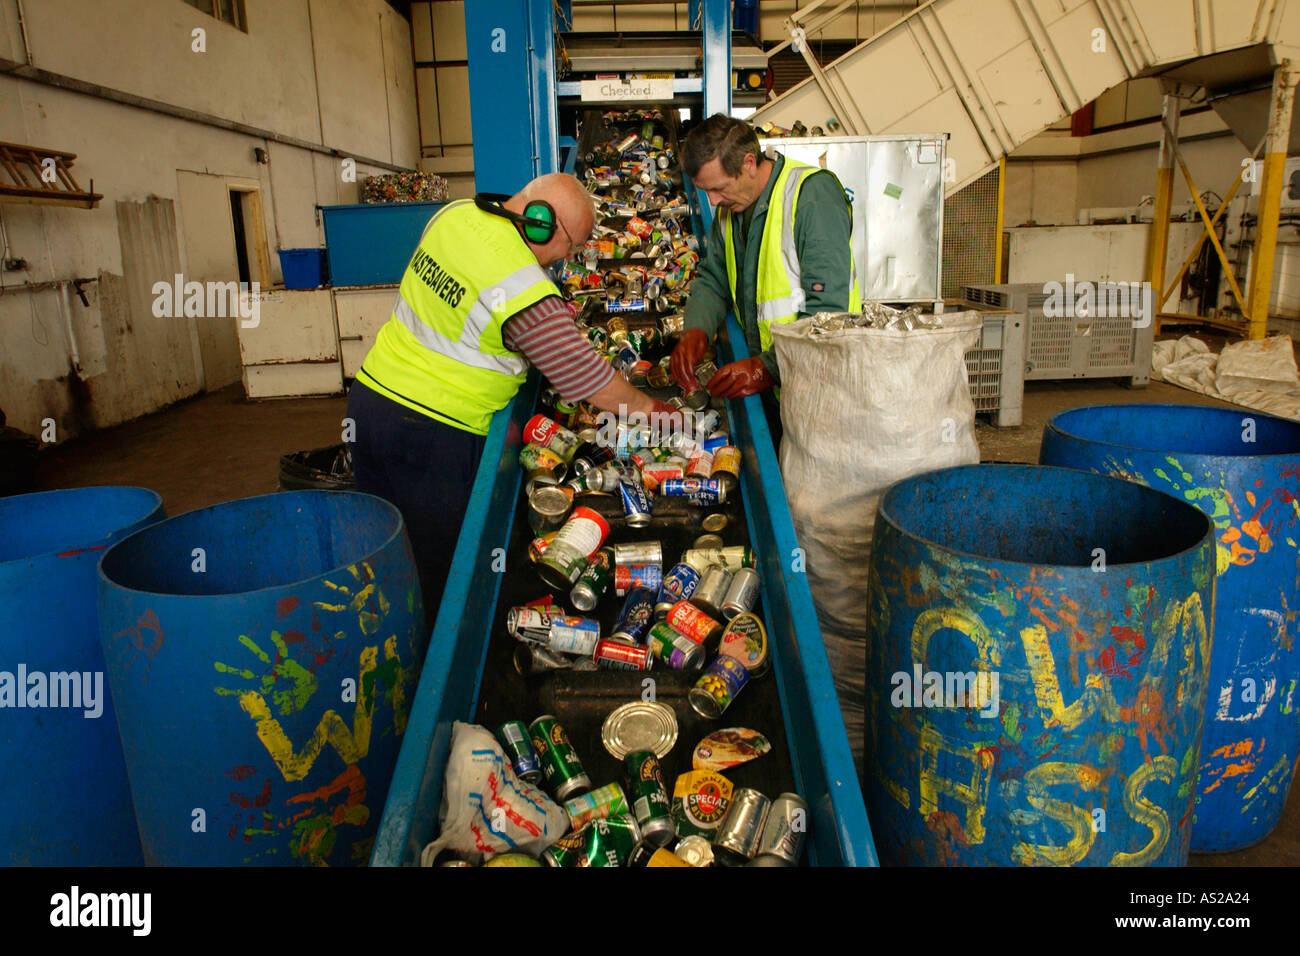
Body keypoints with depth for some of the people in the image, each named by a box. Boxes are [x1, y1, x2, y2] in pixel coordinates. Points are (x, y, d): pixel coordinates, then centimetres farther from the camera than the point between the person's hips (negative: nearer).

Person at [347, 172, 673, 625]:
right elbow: (584, 377, -16)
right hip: (431, 432, -8)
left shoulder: (453, 213, 2)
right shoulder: (525, 291, -23)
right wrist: (651, 410, -4)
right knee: (440, 575, 8)